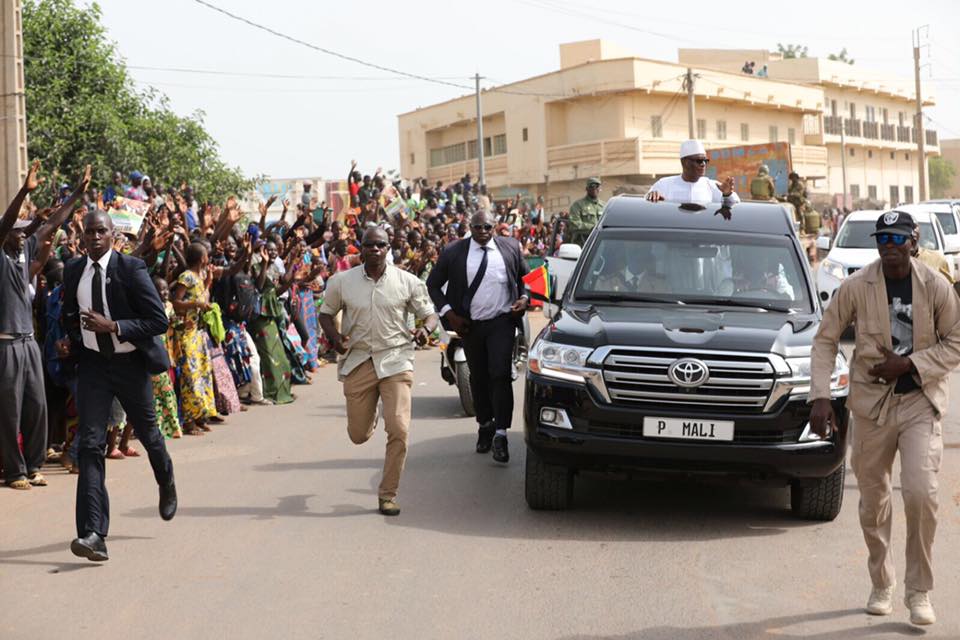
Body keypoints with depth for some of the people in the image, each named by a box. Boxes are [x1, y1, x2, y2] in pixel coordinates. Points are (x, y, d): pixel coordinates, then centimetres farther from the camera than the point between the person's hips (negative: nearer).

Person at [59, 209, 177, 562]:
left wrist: (114, 327, -26)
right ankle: (93, 534, -13)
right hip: (92, 364, 2)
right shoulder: (73, 271, 1)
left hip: (131, 363, -2)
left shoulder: (131, 268, -14)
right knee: (90, 443, -10)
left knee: (148, 433, 18)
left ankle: (167, 484, 51)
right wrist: (69, 340, -1)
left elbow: (159, 320, -16)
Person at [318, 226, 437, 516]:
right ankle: (369, 419, 49)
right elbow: (326, 312, 13)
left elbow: (429, 313, 8)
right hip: (358, 362, 1)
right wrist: (333, 335, -8)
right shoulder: (342, 282, 2)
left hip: (396, 361, -1)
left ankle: (388, 494, 4)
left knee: (399, 429, -13)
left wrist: (426, 329, -16)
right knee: (359, 435, 8)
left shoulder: (407, 282, 0)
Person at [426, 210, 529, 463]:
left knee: (501, 375, -11)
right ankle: (485, 425, 28)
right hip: (470, 325, 1)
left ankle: (500, 434, -8)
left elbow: (525, 277, 16)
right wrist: (448, 314, -4)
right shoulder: (453, 252, -2)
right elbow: (433, 284, 5)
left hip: (502, 322, -1)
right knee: (478, 378, 12)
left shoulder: (511, 247, 2)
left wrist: (524, 298, -3)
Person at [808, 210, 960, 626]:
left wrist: (909, 364, -14)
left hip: (921, 402, -1)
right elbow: (825, 341, -1)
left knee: (920, 492, -14)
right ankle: (881, 586, 29)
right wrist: (820, 397, -10)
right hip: (871, 402, 1)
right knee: (873, 500, 10)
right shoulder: (855, 287, -6)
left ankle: (919, 591, 3)